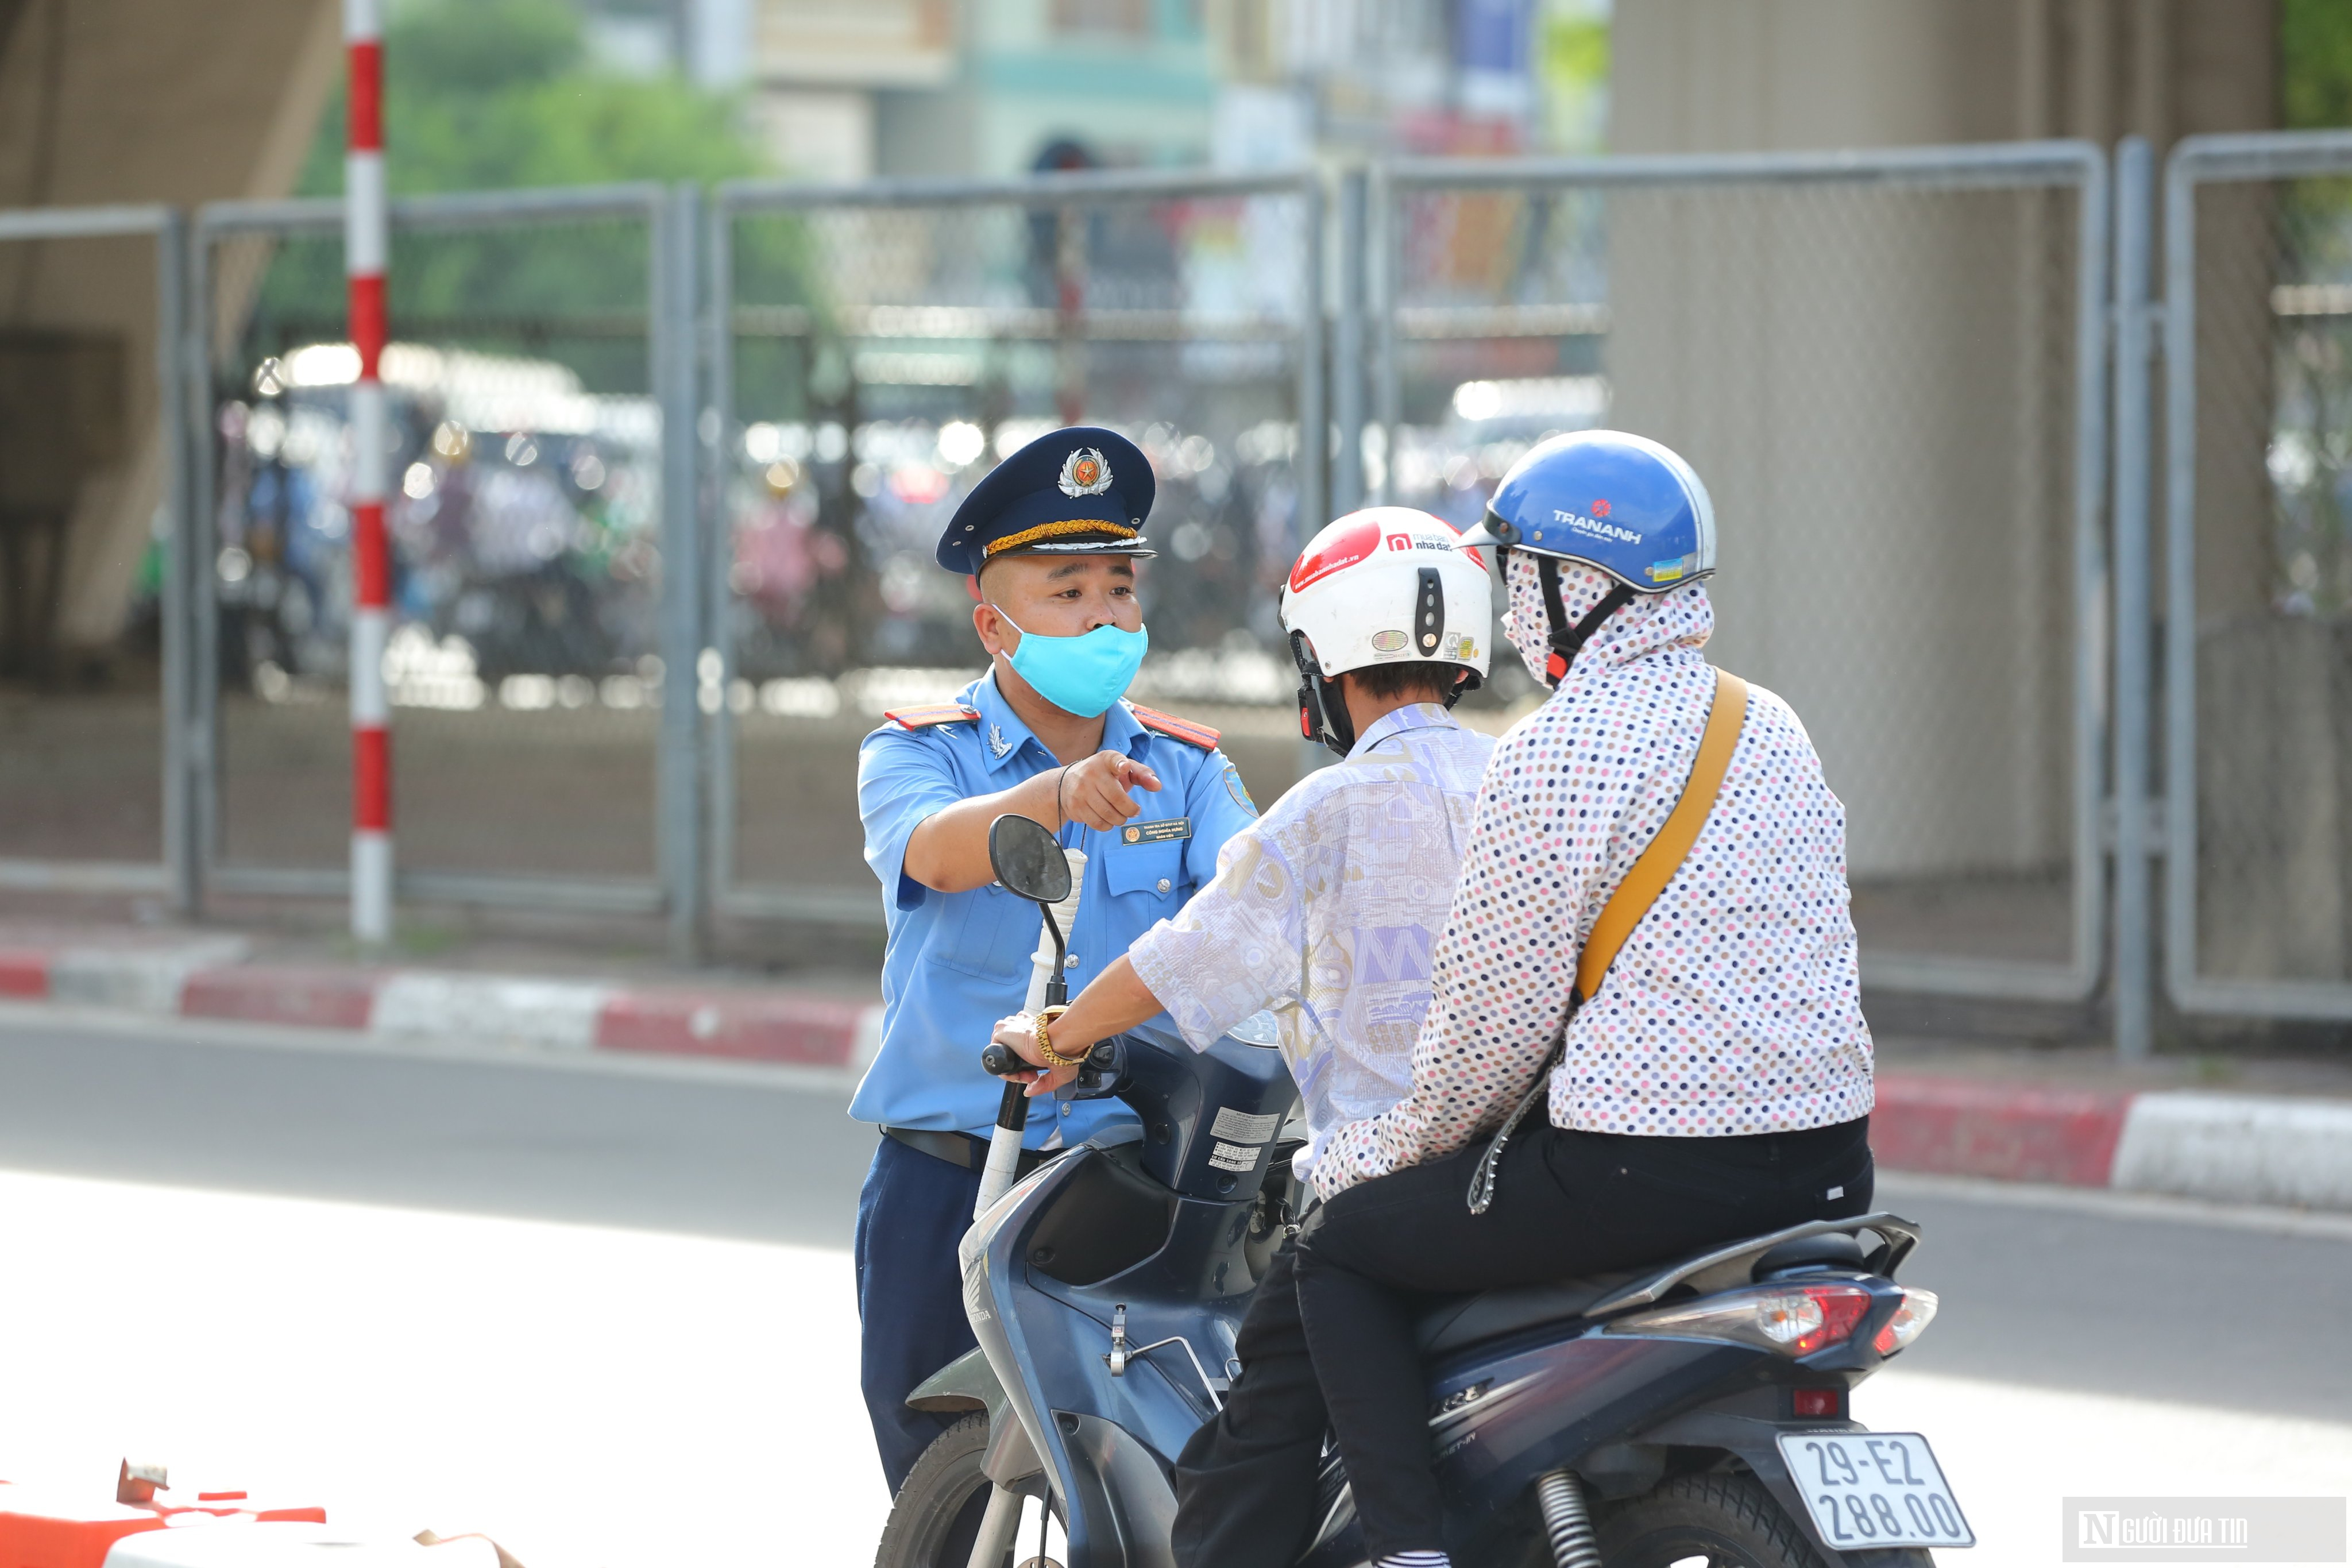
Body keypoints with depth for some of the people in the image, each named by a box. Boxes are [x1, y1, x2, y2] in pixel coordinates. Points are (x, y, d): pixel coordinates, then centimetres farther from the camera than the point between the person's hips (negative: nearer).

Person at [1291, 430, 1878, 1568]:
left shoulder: (1557, 751, -11)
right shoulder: (1772, 728, 14)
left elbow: (1499, 1009, -10)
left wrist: (1400, 1144, 7)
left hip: (1644, 1164, -8)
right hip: (1825, 1166, 8)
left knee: (1342, 1250, 10)